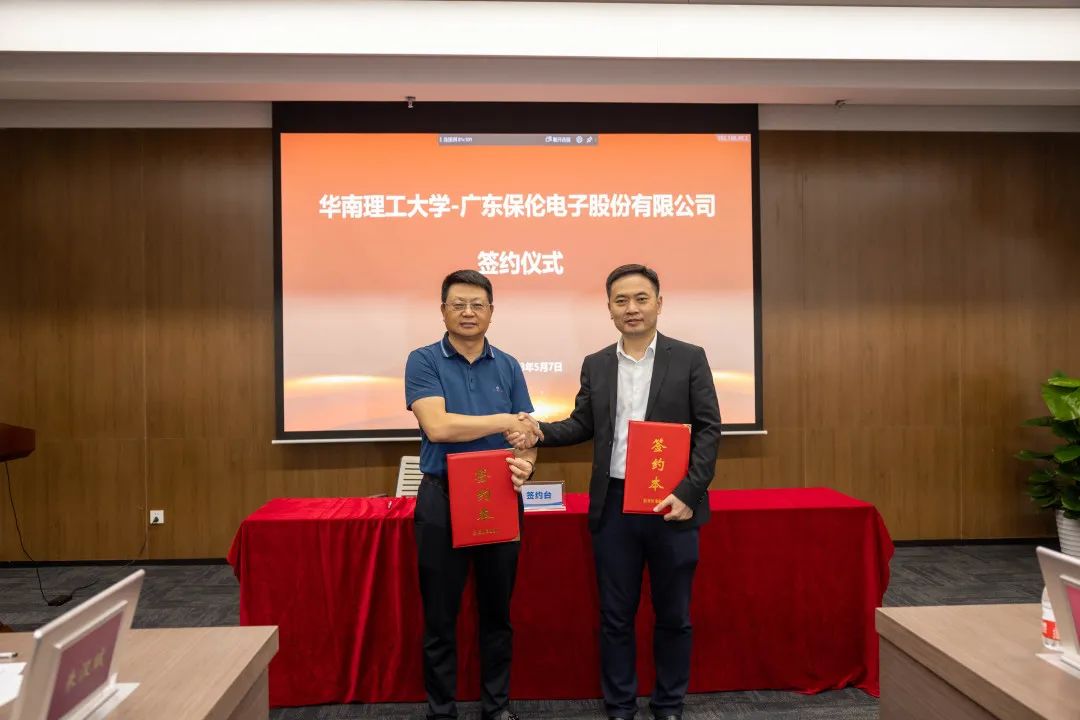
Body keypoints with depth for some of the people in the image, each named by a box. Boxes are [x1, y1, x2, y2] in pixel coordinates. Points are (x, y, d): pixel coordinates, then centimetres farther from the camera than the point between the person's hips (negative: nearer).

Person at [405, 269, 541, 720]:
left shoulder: (508, 367, 6)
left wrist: (526, 463, -18)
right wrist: (504, 421, -15)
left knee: (497, 612, 14)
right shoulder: (423, 361, -4)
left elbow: (526, 432, 4)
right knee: (440, 618, 8)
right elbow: (437, 426, -19)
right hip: (443, 500, -3)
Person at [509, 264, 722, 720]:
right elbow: (582, 425, 12)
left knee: (673, 615, 12)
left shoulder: (689, 358, -1)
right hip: (614, 506, 2)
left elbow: (708, 429, -4)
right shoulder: (595, 365, 9)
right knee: (615, 615, 11)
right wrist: (539, 433, -8)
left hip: (672, 504, -2)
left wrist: (688, 493, -13)